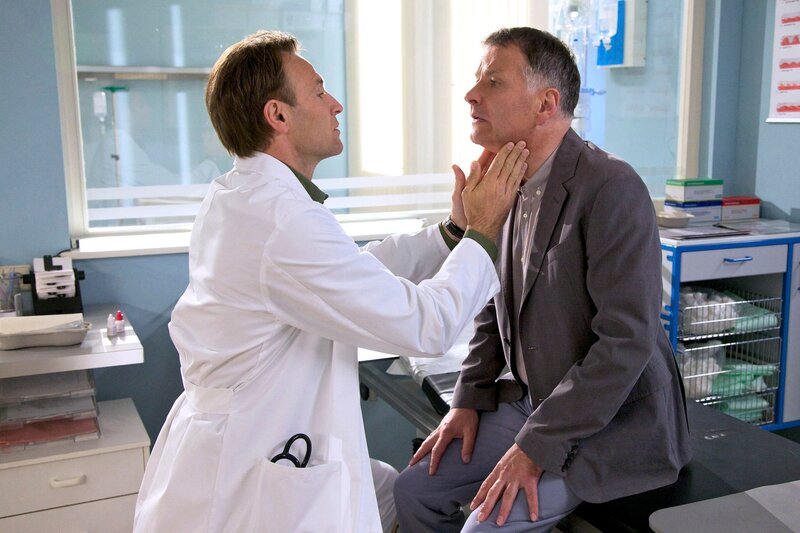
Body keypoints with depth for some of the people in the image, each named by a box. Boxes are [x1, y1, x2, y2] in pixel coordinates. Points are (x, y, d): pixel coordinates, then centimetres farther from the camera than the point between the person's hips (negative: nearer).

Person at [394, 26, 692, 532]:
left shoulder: (611, 188, -21)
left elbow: (627, 341, -24)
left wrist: (536, 447, -21)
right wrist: (469, 400, 4)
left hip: (614, 419, -7)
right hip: (531, 399, 7)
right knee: (415, 490, 4)